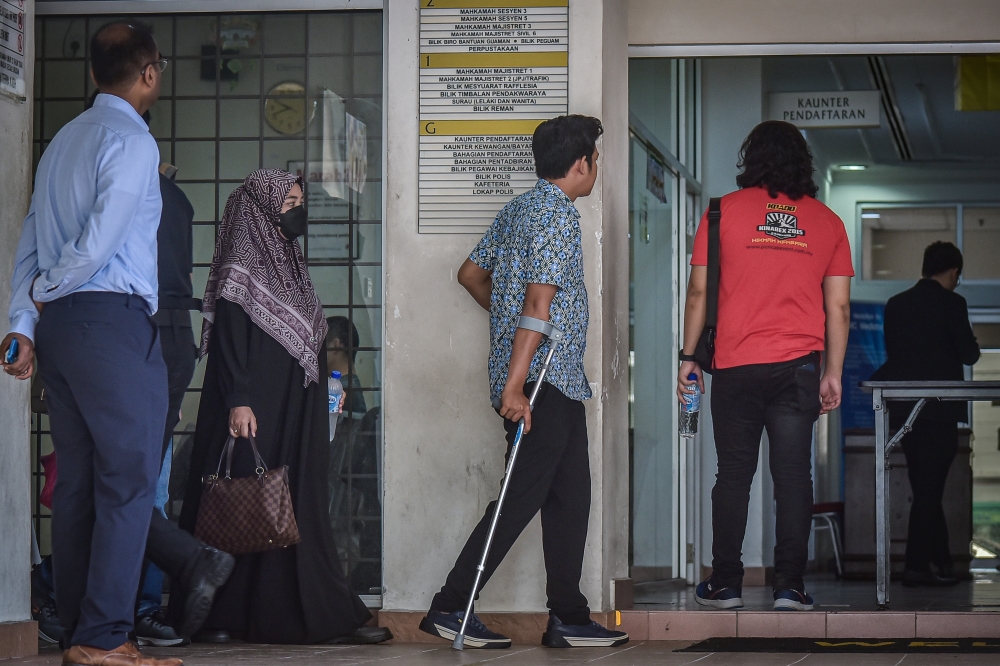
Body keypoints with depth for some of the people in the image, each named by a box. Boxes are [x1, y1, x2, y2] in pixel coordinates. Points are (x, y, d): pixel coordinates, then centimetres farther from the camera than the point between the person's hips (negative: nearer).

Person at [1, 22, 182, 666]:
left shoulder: (65, 140, 18)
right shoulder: (132, 141, -8)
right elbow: (100, 243, -16)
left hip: (58, 323, 9)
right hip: (114, 322, -8)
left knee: (78, 482, 9)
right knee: (130, 480, -6)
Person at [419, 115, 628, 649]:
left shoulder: (518, 208, 15)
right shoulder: (559, 213, -14)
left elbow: (470, 273, 23)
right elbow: (539, 303, -21)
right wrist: (514, 386, -26)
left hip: (556, 383, 10)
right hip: (545, 377, -10)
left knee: (569, 495, 10)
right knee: (522, 496, -7)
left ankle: (568, 618, 12)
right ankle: (450, 607, -4)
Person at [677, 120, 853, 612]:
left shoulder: (725, 211, 3)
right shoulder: (827, 221, 8)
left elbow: (698, 293, 2)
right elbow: (839, 307, 7)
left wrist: (688, 356, 9)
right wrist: (833, 373, 11)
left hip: (736, 367, -1)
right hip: (800, 367, 1)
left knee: (734, 474, 5)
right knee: (793, 475, 2)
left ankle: (725, 585, 8)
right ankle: (790, 586, 0)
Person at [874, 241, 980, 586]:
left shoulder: (895, 304, 7)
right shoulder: (951, 303, -9)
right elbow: (968, 355, -8)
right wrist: (970, 343, 12)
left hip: (904, 409, 6)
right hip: (940, 410, -6)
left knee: (925, 488, 14)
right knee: (929, 489, -1)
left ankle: (941, 561, 19)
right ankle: (916, 566, -2)